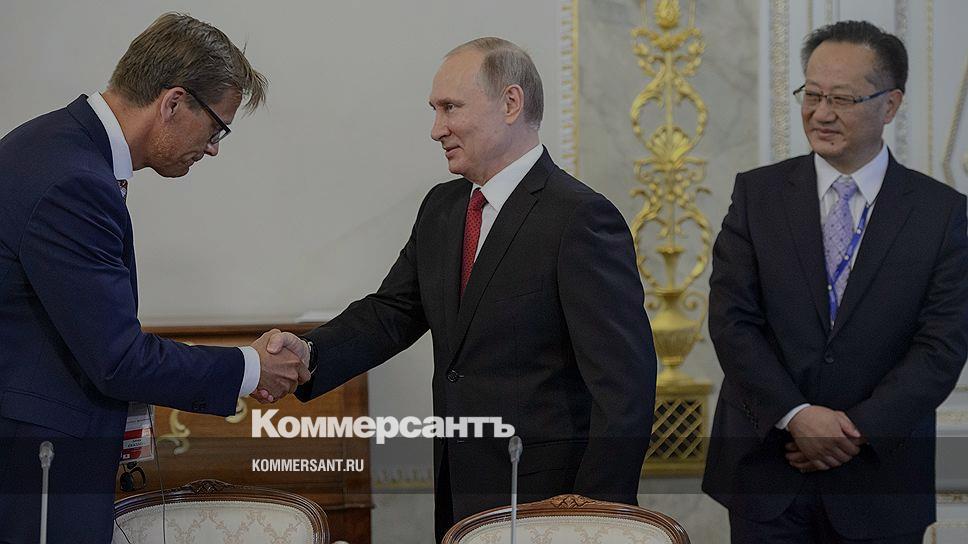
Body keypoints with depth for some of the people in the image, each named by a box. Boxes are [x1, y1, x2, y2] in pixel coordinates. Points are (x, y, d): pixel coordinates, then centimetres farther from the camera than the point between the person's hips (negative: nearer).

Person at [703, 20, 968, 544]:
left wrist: (859, 428, -15)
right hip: (764, 466, 1)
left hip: (879, 480, 0)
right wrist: (796, 416, -15)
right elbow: (731, 319, -4)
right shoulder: (757, 194, 3)